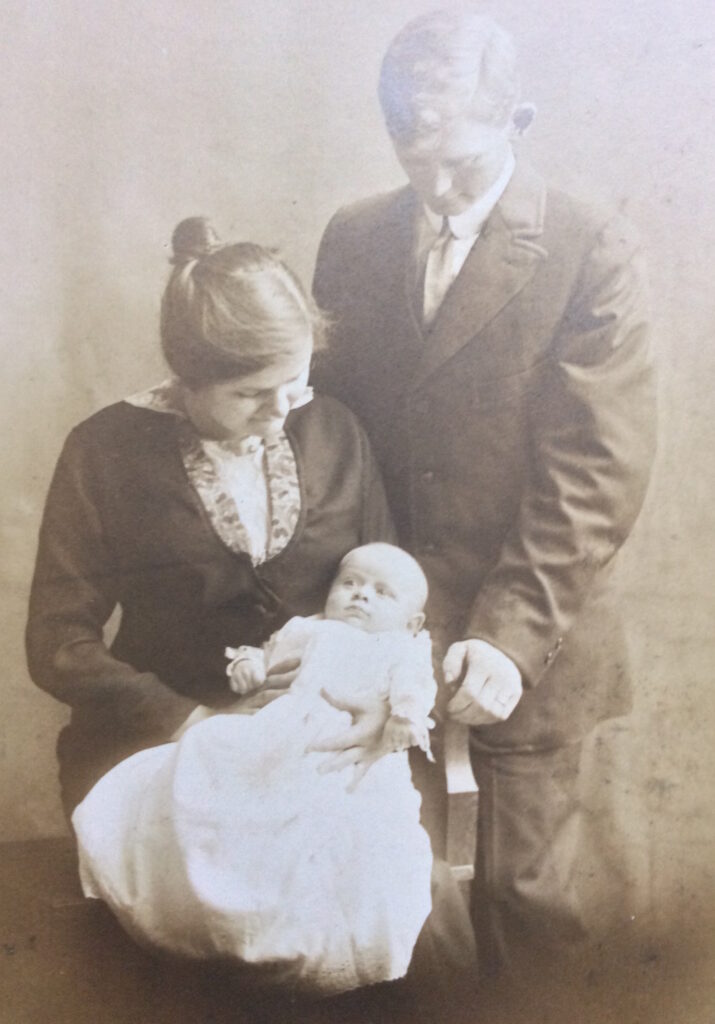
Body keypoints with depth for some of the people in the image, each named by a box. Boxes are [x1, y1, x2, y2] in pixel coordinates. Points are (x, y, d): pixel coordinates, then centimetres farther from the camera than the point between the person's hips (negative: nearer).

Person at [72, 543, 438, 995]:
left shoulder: (402, 650, 20)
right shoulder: (301, 631, 32)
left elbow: (414, 686, 1)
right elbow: (267, 654, 32)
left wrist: (406, 713, -20)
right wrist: (248, 661, 8)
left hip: (345, 753, -3)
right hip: (262, 736, 4)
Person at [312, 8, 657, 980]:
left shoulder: (593, 251, -9)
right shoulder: (354, 237, 5)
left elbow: (597, 472, -13)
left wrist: (512, 631, -22)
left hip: (522, 638, -3)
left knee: (524, 895, 11)